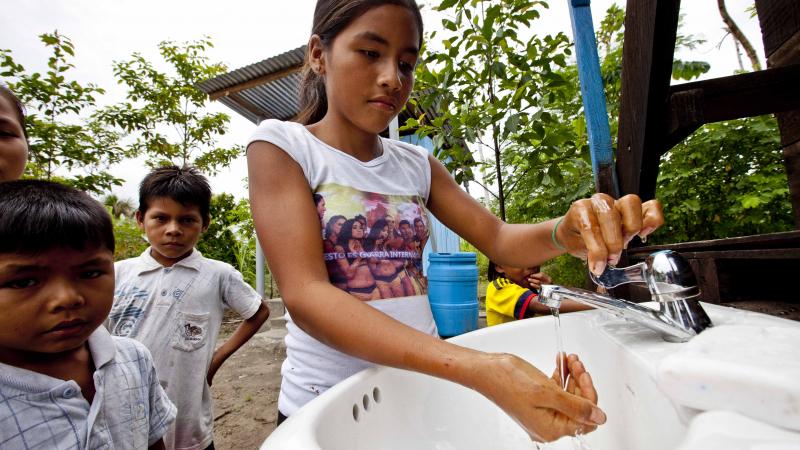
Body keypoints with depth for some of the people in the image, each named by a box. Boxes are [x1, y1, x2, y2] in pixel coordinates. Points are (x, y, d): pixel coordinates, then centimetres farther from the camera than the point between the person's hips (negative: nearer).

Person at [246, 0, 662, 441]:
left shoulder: (417, 164, 2)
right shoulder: (281, 145, -11)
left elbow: (498, 238, -3)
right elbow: (305, 297, -25)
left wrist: (566, 232, -26)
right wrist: (480, 370, -35)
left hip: (422, 389, 5)